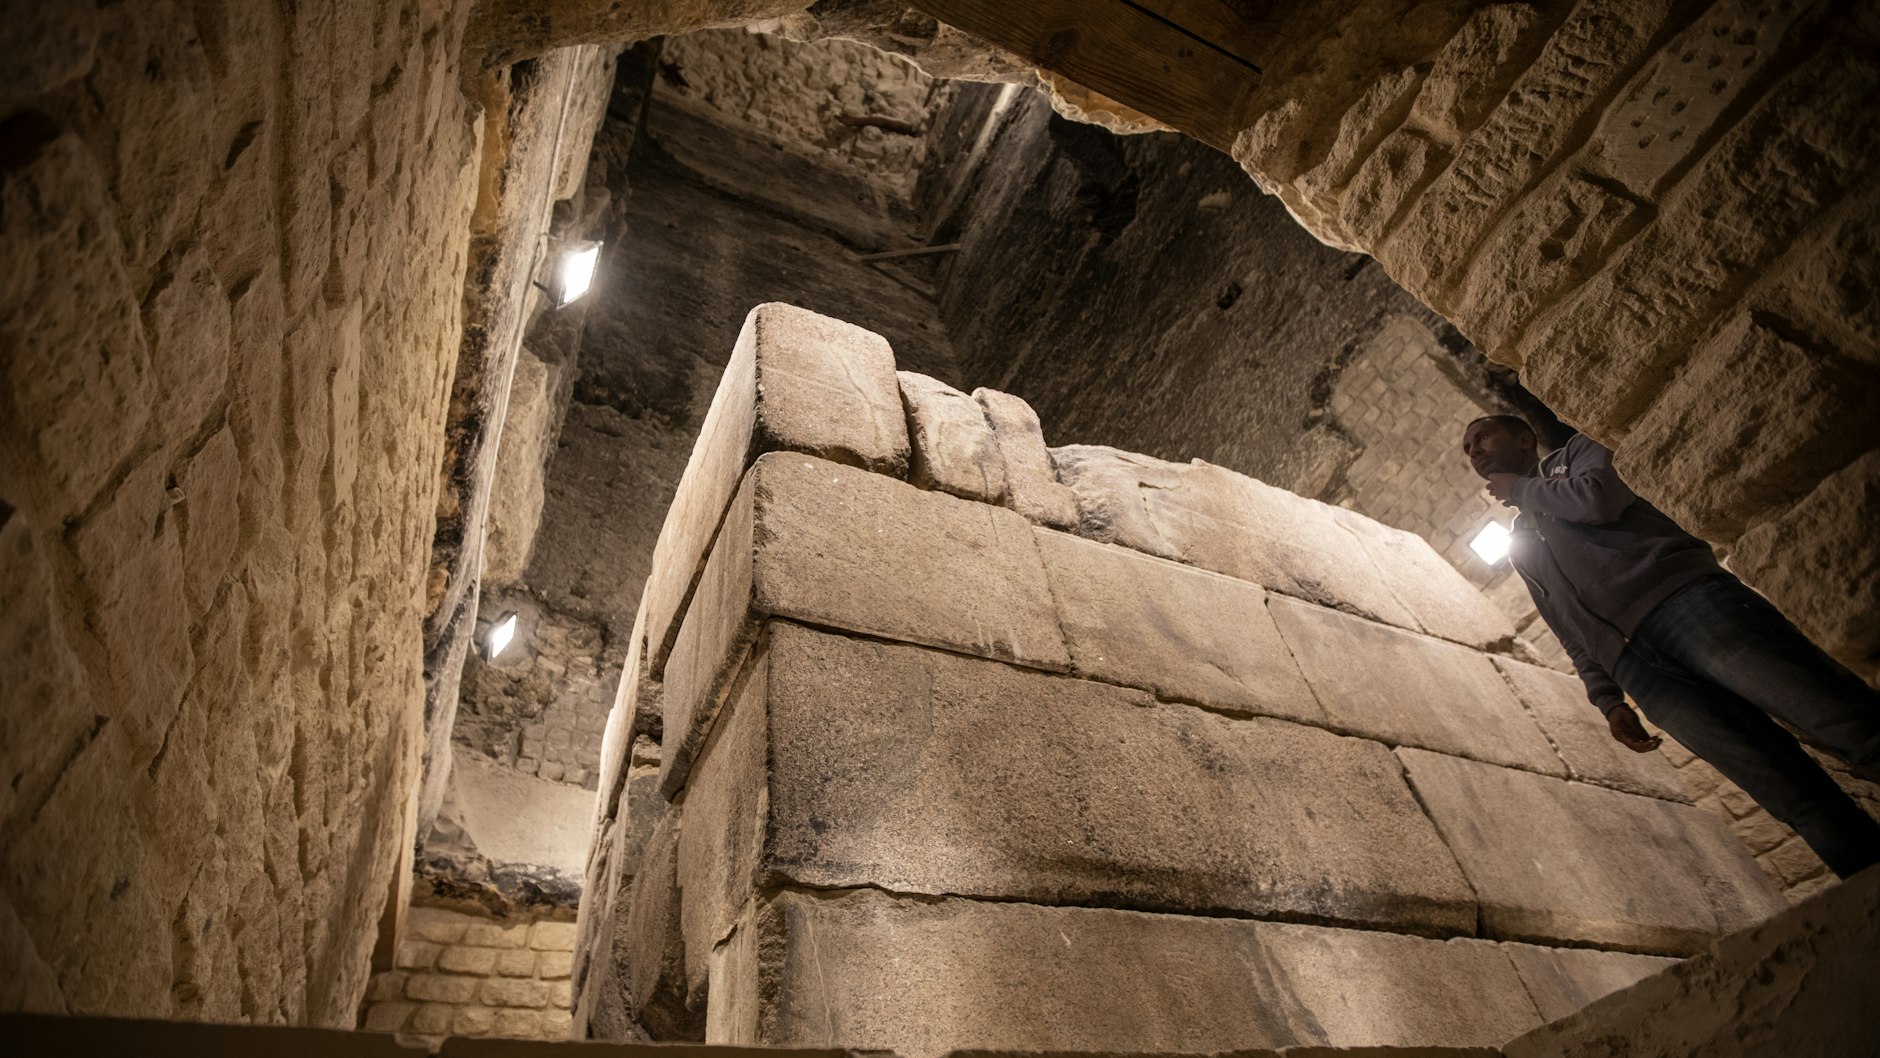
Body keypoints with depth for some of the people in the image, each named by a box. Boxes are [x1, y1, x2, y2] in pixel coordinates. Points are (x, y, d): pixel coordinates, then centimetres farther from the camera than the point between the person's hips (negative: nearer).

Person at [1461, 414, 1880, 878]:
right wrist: (1608, 702, 10)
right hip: (1637, 664, 3)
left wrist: (1520, 488, 10)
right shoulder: (1520, 546, 29)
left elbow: (1599, 500, -6)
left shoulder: (1574, 453, 19)